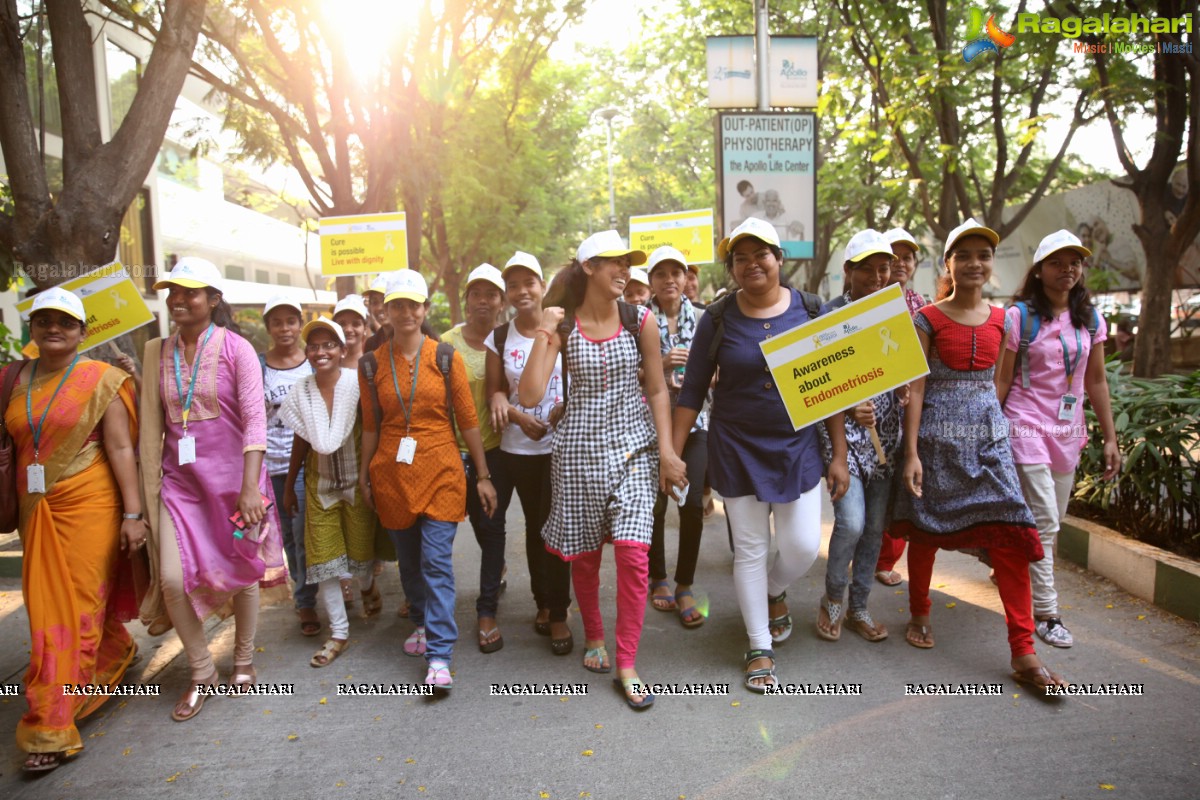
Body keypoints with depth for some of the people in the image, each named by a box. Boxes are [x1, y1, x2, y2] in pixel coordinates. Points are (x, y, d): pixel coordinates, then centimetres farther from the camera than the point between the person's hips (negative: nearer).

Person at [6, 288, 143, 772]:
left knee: (75, 608, -3)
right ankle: (118, 653, 39)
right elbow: (12, 444, 17)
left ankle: (52, 729, 4)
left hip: (88, 505, -5)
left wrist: (133, 513, -12)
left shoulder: (101, 379, -5)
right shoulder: (14, 379, 10)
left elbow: (121, 448, -8)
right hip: (37, 509, 6)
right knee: (44, 609, 12)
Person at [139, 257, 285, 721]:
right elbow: (152, 424, 8)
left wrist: (250, 486, -22)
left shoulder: (236, 349, -7)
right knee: (172, 578, -6)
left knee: (241, 571, 9)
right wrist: (150, 491, 6)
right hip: (180, 480, 3)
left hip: (232, 477, -3)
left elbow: (255, 419, -14)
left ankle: (244, 659, 34)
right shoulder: (157, 352, 5)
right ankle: (201, 671, 17)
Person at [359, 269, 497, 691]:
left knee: (437, 563, -6)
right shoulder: (372, 364, 3)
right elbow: (371, 426, 11)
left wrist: (484, 476, 0)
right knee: (409, 560, 15)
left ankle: (439, 657, -1)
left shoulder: (446, 358, -2)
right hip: (392, 474, 3)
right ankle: (422, 623, 38)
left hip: (440, 471, -3)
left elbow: (467, 420, 0)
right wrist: (363, 475, 13)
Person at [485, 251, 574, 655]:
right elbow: (494, 392, 5)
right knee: (534, 526, 14)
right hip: (517, 449, 3)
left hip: (560, 444, -2)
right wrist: (516, 415, -12)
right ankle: (542, 603, 30)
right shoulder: (499, 337, 4)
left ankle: (558, 615, 12)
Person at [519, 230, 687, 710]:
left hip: (633, 446, 0)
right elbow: (530, 396, -12)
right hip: (579, 449, 0)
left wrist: (667, 450, -3)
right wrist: (543, 334, -18)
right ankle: (594, 636, 36)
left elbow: (657, 390, 4)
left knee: (633, 551, -10)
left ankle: (627, 665, 5)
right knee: (584, 552, 10)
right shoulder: (562, 325, -3)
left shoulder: (640, 321, 0)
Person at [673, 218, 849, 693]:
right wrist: (673, 454, -4)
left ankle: (775, 590, 36)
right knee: (750, 551, 5)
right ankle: (760, 649, 24)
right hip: (737, 452, -1)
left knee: (803, 546, -1)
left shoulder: (809, 311, -1)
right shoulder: (718, 319, -5)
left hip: (798, 448, 1)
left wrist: (839, 455, 0)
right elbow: (692, 391, -1)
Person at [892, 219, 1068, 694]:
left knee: (1010, 531, -4)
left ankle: (1023, 653, 3)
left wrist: (997, 426, 13)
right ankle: (919, 615, 32)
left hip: (988, 434, 4)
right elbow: (915, 388, -8)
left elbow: (994, 381, 15)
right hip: (938, 435, -3)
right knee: (925, 528, 8)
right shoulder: (928, 320, -5)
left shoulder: (999, 320, 7)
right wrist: (911, 453, -12)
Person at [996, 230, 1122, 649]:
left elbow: (1096, 381, 11)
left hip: (1068, 431, 6)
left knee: (1052, 522, 10)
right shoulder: (1019, 316, -6)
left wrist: (1110, 437, 9)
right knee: (1043, 522, -6)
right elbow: (1001, 380, -6)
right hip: (1028, 427, -5)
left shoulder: (1090, 319, 8)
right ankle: (1045, 613, 4)